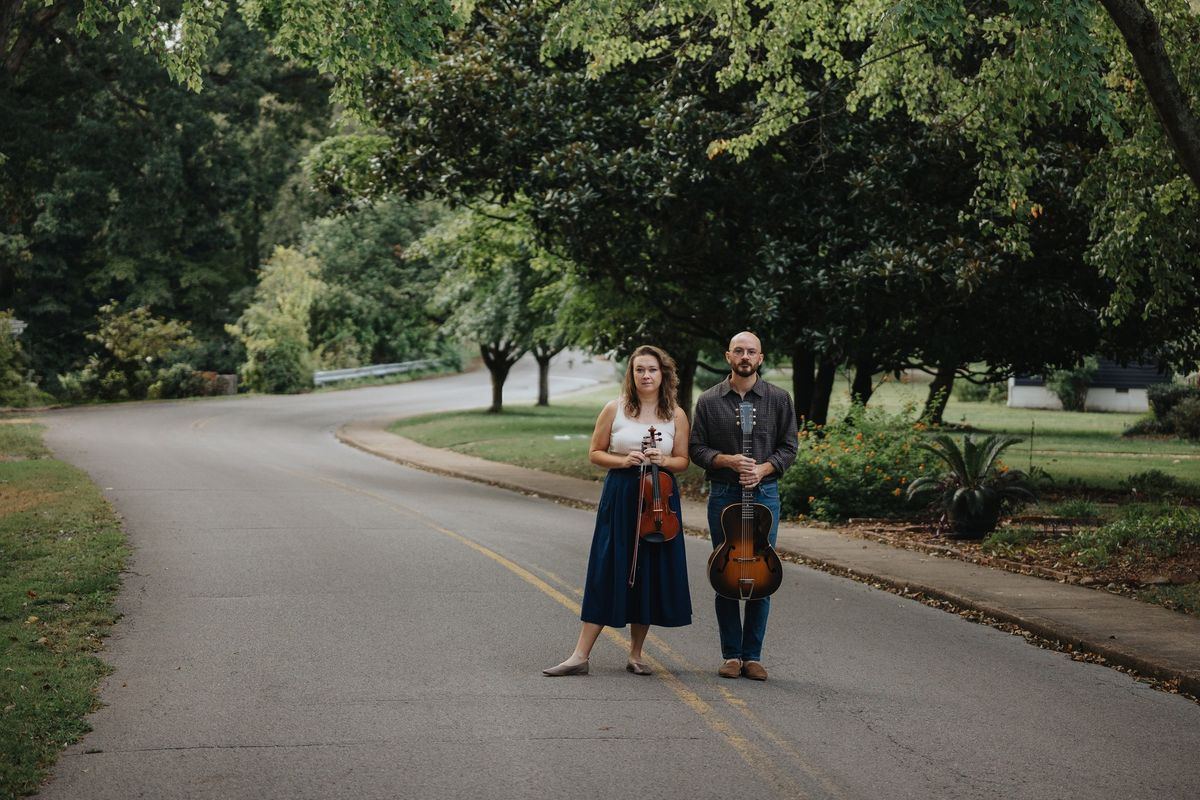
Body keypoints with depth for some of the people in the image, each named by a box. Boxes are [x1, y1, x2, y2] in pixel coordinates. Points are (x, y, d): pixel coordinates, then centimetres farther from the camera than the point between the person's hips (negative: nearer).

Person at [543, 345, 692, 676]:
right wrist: (623, 461, -13)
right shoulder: (615, 409, 0)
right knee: (607, 574, -3)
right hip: (619, 497, -1)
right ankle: (580, 656, 0)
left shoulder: (676, 415, 3)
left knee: (650, 575, 3)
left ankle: (635, 654, 17)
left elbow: (683, 460, 8)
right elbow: (595, 453, 5)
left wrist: (663, 460, -12)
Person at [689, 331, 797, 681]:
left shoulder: (778, 399, 5)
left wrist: (763, 468, -12)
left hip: (764, 492, 0)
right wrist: (728, 461, -13)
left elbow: (788, 447, 5)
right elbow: (696, 448, 4)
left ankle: (752, 655, 8)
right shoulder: (709, 401, 5)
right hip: (722, 494, 0)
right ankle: (731, 655, 10)